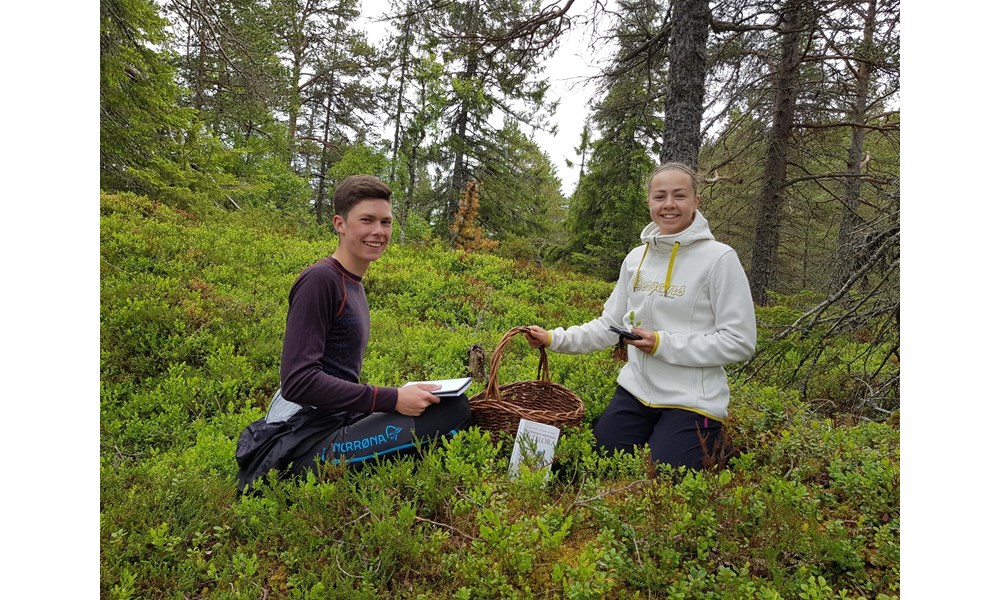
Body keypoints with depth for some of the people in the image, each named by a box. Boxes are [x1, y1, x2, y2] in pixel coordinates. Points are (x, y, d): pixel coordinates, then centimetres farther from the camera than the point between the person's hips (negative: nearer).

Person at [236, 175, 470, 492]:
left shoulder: (352, 284, 16)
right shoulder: (319, 279, -12)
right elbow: (297, 382, -20)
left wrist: (400, 394, 7)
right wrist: (392, 399, -21)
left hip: (334, 423, 9)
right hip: (306, 441, -9)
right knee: (453, 408, -23)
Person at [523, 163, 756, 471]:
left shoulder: (719, 258, -13)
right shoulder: (636, 258, 5)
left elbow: (740, 341, -14)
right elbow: (609, 326, 10)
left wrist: (663, 344, -19)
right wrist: (555, 338, -1)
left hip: (692, 402, -5)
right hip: (634, 391, 6)